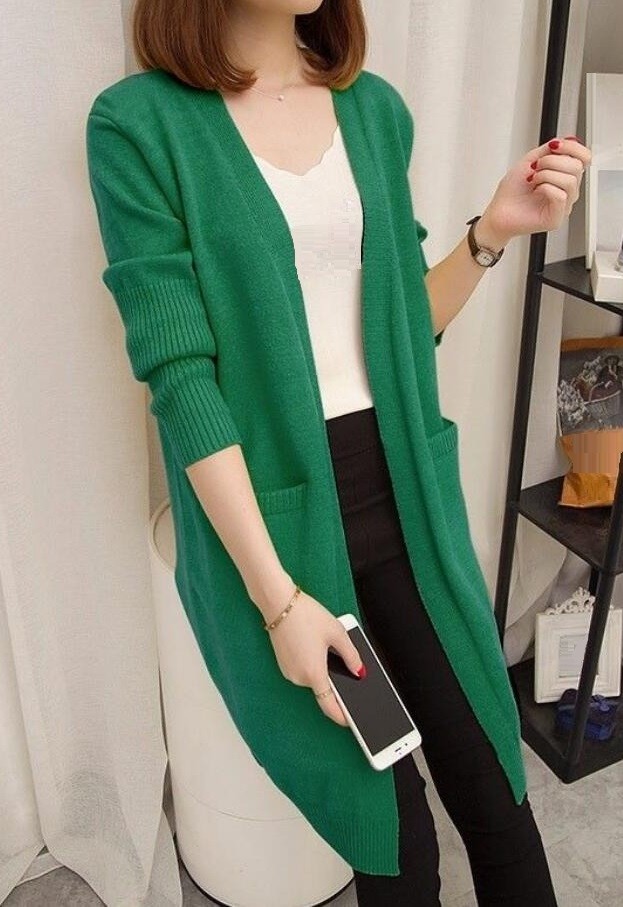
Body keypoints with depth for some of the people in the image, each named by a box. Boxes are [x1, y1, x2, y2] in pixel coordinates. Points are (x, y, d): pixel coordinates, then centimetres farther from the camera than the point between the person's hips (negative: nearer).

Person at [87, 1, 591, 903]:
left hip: (400, 487, 5)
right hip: (266, 512, -4)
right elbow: (179, 376, -14)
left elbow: (403, 325, 12)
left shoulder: (376, 107, 8)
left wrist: (492, 234, -6)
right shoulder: (140, 124, -8)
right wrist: (279, 597, -17)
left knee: (497, 794, 8)